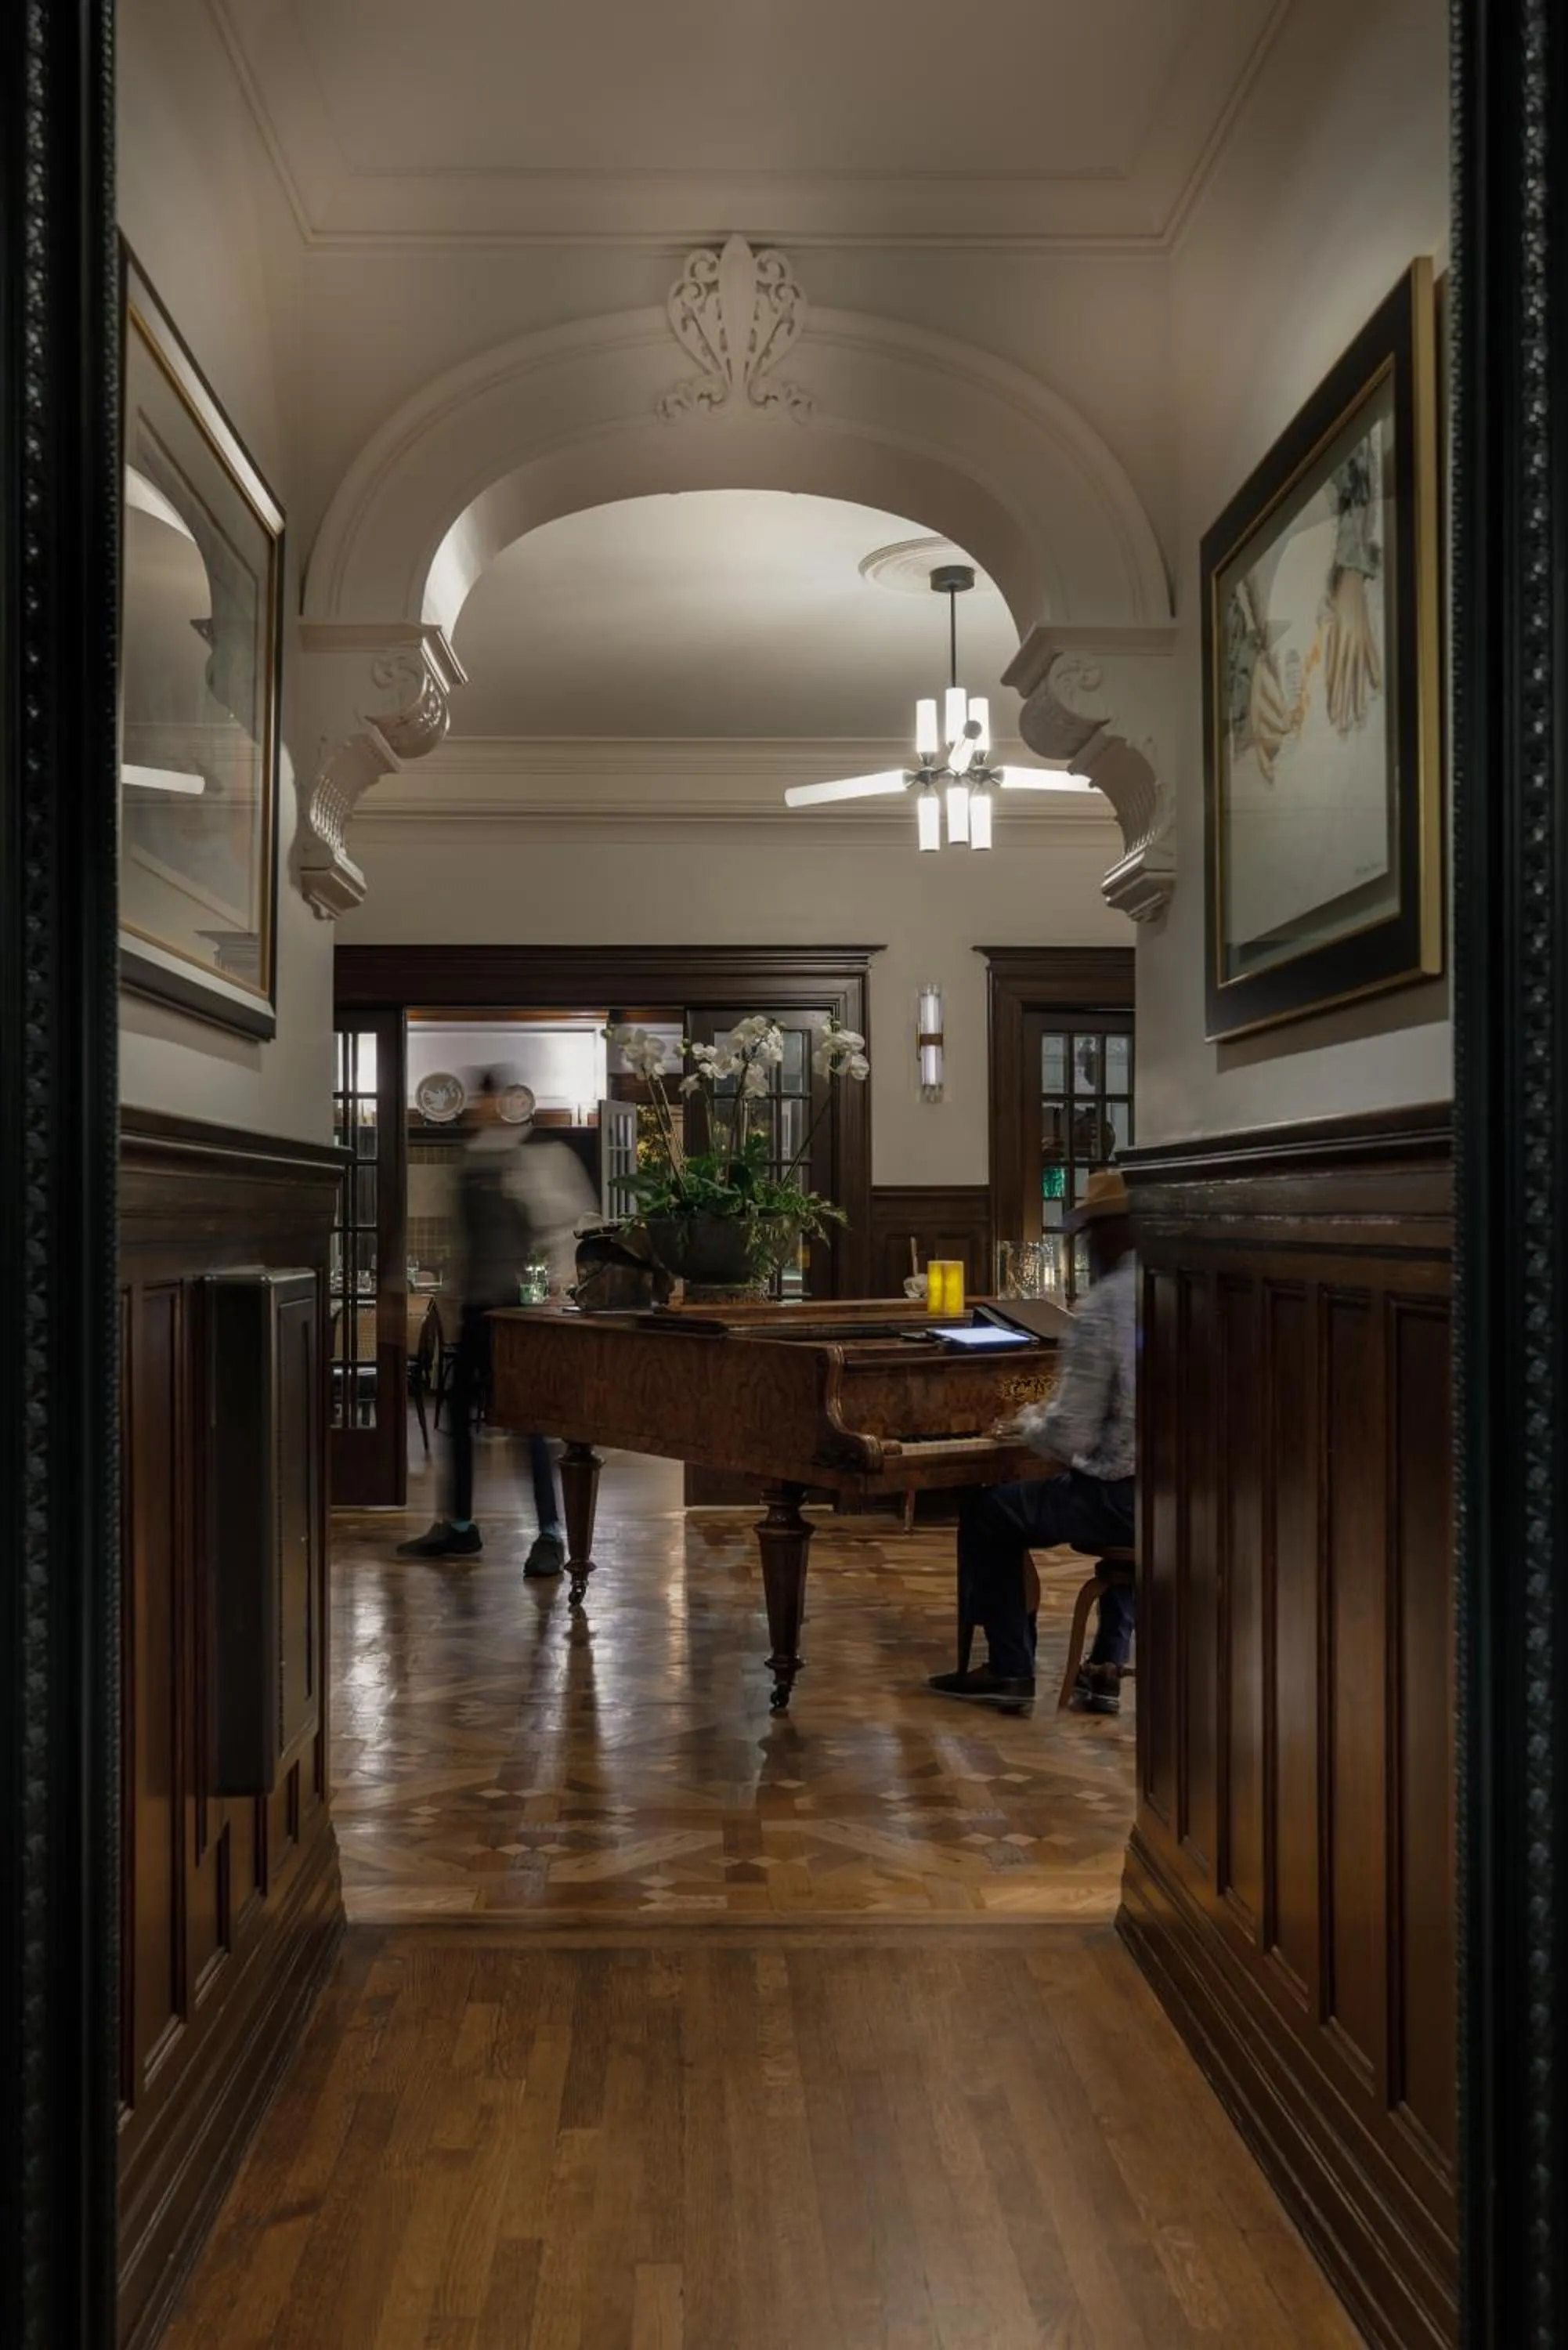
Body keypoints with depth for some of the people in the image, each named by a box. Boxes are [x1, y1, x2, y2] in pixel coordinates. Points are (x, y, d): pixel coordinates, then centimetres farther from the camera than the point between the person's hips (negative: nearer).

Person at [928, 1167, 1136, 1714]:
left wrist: (1029, 1423, 3)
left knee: (985, 1513, 17)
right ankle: (1108, 1665, 30)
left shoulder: (1100, 1310, -17)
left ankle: (1010, 1669, 22)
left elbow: (1069, 1439, -19)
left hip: (1121, 1498, -6)